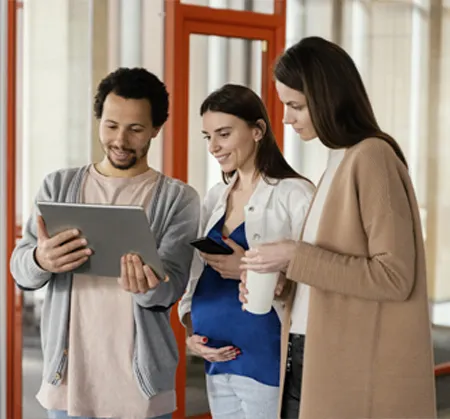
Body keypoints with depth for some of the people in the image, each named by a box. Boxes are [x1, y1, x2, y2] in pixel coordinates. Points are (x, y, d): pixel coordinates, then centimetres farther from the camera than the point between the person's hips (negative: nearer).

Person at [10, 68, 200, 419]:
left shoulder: (178, 199, -2)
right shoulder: (59, 187, 5)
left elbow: (171, 287, -10)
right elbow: (20, 270, -2)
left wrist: (147, 286, -33)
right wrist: (40, 261, -25)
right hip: (67, 380, 2)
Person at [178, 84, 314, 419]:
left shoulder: (295, 194, -10)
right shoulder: (215, 198, 12)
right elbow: (196, 276, 14)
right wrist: (191, 331, 0)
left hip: (269, 364, -7)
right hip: (219, 364, 7)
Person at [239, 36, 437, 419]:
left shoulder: (372, 157, -14)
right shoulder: (339, 161, 12)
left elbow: (395, 276, -18)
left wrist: (296, 258, -17)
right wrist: (278, 276, 1)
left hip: (359, 368, -8)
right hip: (316, 358, 8)